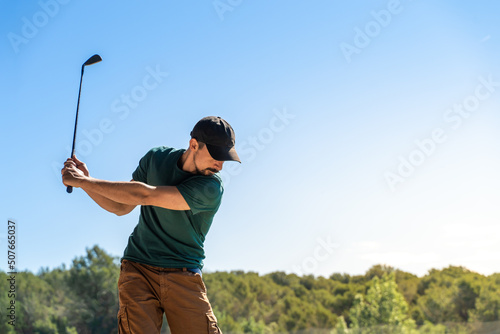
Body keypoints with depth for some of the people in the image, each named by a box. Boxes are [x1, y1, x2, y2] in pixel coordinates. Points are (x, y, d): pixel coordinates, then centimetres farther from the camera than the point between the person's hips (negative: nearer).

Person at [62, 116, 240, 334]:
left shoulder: (211, 188, -16)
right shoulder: (156, 158, 2)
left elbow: (145, 195, -22)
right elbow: (121, 206, 11)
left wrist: (84, 181, -18)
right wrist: (84, 180, -5)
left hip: (183, 278, -2)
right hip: (137, 269, 2)